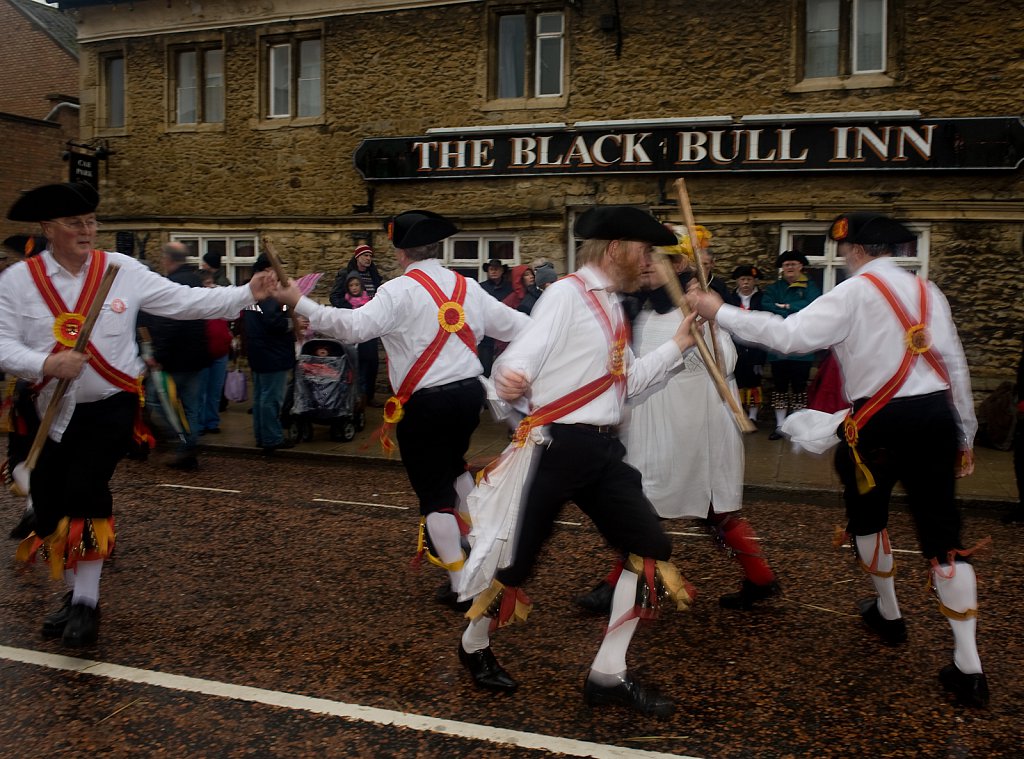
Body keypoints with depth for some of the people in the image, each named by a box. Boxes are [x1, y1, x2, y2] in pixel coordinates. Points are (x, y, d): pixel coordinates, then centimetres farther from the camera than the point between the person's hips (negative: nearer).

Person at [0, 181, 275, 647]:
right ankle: (74, 594, 33)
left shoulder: (123, 271, -4)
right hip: (51, 411, 3)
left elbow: (186, 301, -7)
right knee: (49, 502, 10)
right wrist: (46, 363, -26)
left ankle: (87, 603, 5)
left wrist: (247, 294, -14)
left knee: (85, 491, -13)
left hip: (110, 406, -2)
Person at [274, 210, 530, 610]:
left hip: (425, 403, -6)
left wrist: (299, 303, -17)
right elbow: (513, 323, 14)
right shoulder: (468, 287, 8)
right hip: (469, 392, 6)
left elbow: (354, 326, -24)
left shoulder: (399, 291, -10)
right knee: (454, 465, 32)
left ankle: (460, 583, 10)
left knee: (435, 492, 5)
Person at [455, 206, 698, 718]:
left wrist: (678, 344, 16)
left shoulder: (612, 307, 16)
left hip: (601, 448, 9)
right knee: (517, 557, 1)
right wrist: (509, 380, -43)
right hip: (555, 446, -9)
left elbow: (628, 381, 21)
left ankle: (607, 676, 15)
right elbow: (521, 356, -20)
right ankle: (474, 647, 32)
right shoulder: (567, 294, -10)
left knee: (651, 548, 4)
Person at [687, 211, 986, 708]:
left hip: (883, 423, -5)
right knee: (942, 537, 5)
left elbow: (789, 336, -17)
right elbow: (955, 365, 14)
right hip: (937, 417, 5)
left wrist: (720, 313, -11)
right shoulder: (927, 291, 13)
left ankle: (888, 614, 41)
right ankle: (968, 668, 3)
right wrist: (965, 435, 22)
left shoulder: (854, 293, -6)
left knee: (867, 516, 22)